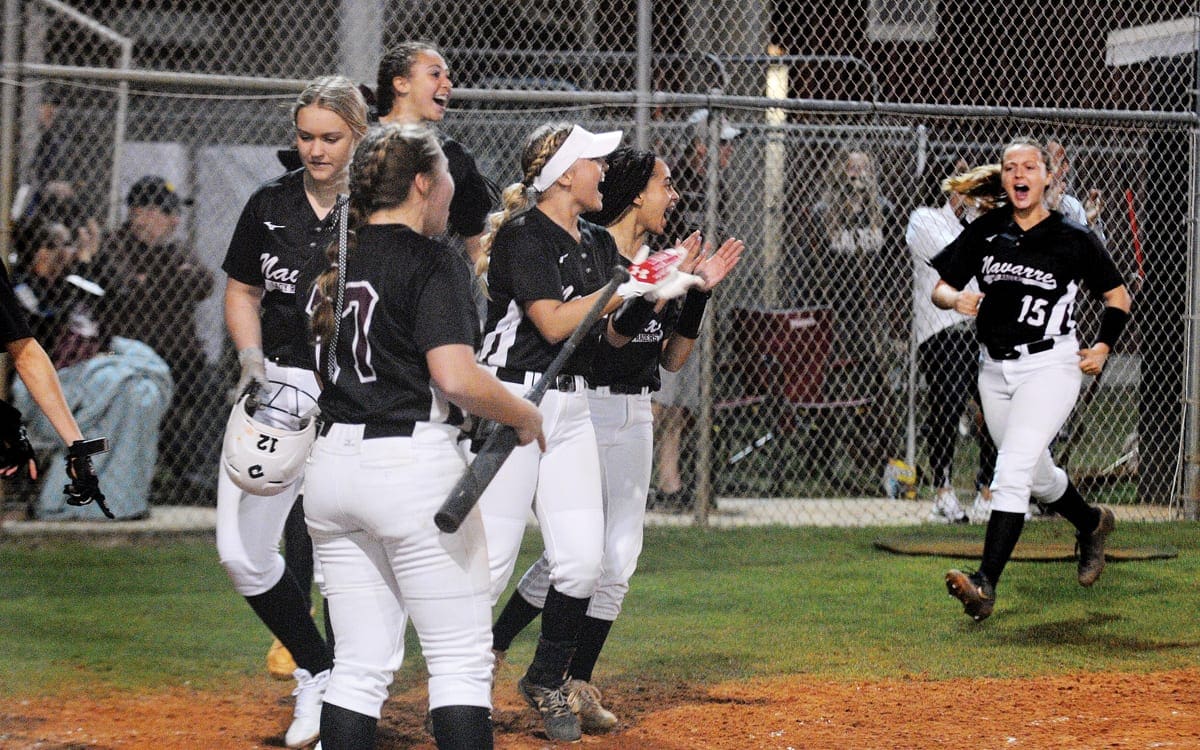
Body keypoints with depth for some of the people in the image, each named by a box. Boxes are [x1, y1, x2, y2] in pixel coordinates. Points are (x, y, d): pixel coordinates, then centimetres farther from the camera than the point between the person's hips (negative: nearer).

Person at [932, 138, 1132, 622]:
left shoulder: (1074, 239, -4)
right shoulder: (985, 233, 3)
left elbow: (1118, 296, 8)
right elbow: (939, 289, 6)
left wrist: (1103, 346, -4)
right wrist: (956, 299, -16)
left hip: (1049, 368, -5)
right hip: (995, 369, 5)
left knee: (1011, 473, -19)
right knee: (1038, 477, 19)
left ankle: (985, 585, -26)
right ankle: (1091, 523, 50)